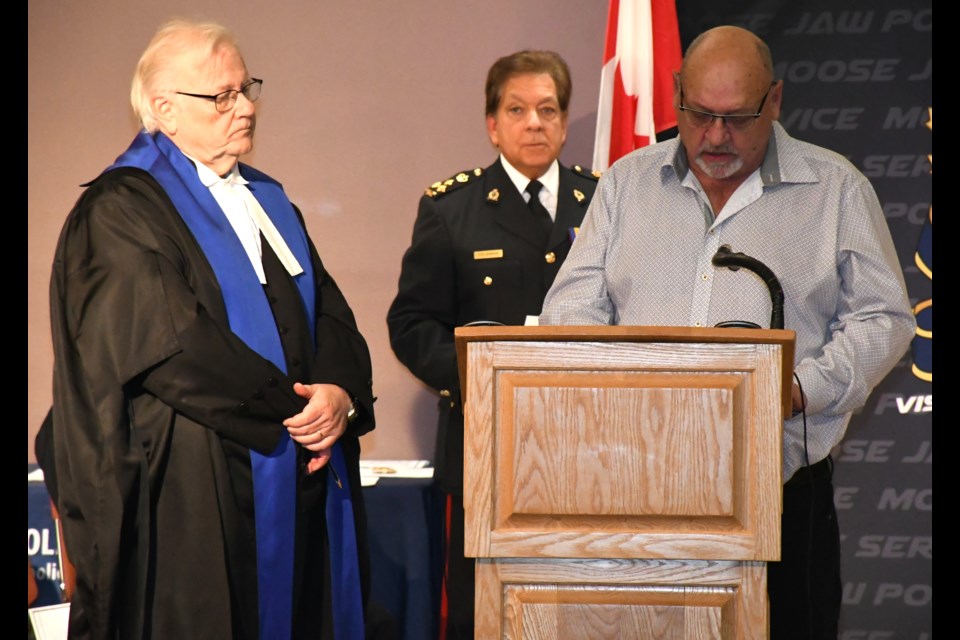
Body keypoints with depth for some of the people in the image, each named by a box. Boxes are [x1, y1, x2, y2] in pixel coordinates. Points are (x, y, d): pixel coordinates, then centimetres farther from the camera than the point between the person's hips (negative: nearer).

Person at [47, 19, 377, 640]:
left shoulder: (267, 200, 18)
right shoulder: (120, 211, -6)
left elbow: (332, 314, 11)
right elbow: (171, 344, -17)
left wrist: (341, 390, -11)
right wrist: (291, 409, -14)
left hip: (301, 488, 7)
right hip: (196, 490, -7)